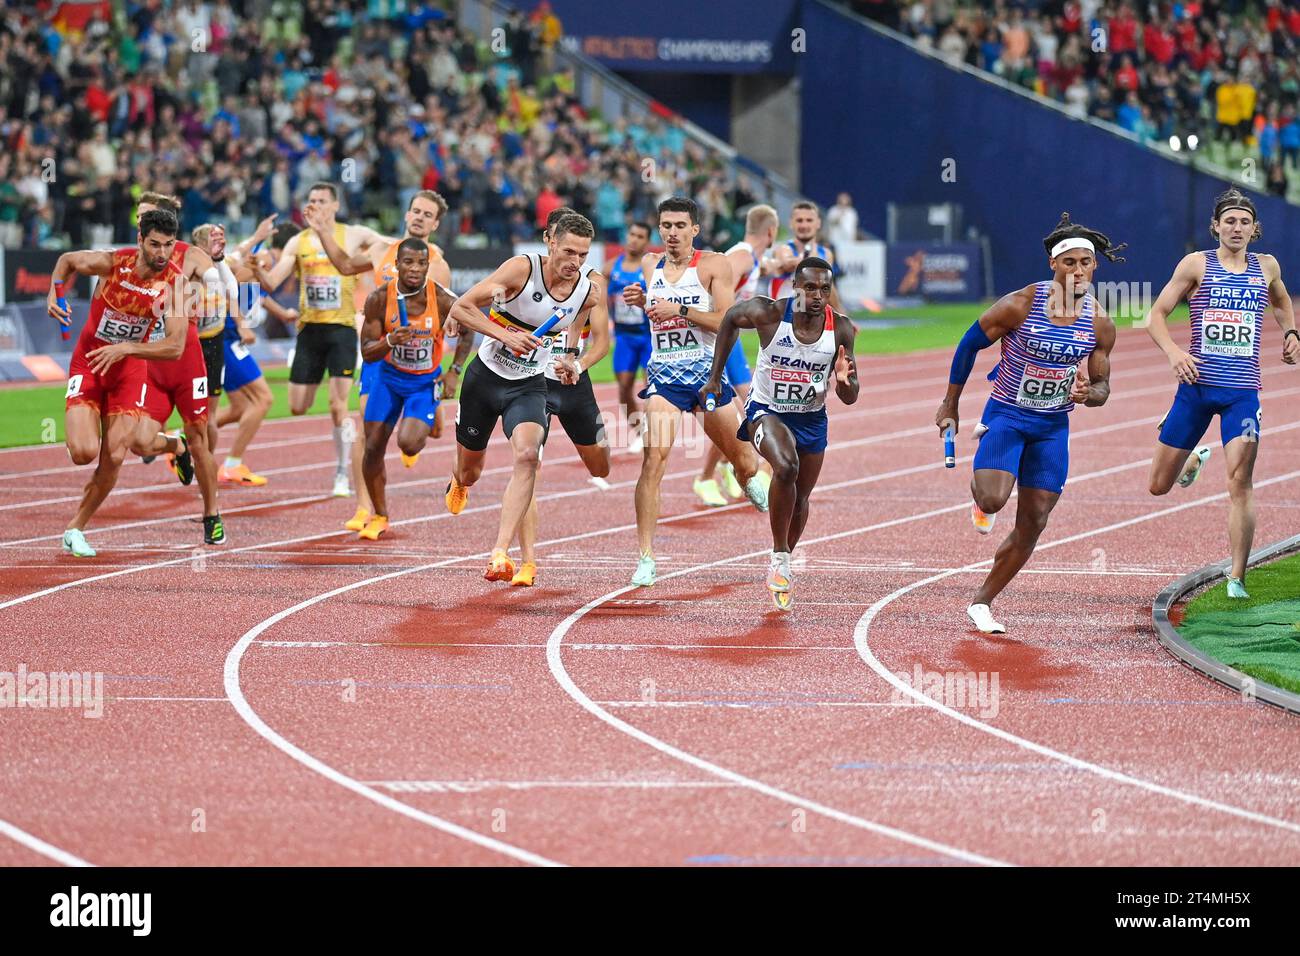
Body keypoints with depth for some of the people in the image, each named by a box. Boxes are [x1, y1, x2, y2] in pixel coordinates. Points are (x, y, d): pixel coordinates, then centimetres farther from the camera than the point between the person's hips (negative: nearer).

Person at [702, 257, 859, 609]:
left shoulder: (840, 329, -16)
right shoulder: (769, 313, -22)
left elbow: (850, 398, -10)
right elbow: (730, 319, 1)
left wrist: (844, 381, -34)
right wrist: (715, 377, 3)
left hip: (811, 418, 4)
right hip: (767, 411, -4)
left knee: (800, 498, 16)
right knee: (786, 466, -32)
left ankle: (782, 566, 42)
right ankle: (780, 559, -17)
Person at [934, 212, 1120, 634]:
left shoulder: (1100, 323, -6)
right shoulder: (1020, 305, -15)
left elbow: (1102, 386, 5)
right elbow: (970, 344, -2)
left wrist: (1087, 393, -21)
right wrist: (950, 405, 3)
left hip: (1053, 426, 3)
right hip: (1007, 414, -3)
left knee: (1033, 523, 1)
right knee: (993, 499, -25)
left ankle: (982, 602, 15)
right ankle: (980, 496, 15)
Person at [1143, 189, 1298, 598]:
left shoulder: (1266, 267, 9)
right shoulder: (1197, 264, 0)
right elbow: (1156, 316, 0)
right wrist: (1174, 352, -18)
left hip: (1242, 391, 0)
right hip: (1196, 385, 0)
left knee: (1240, 483, -15)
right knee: (1159, 486, 7)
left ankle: (1237, 577, -11)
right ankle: (1195, 458, 42)